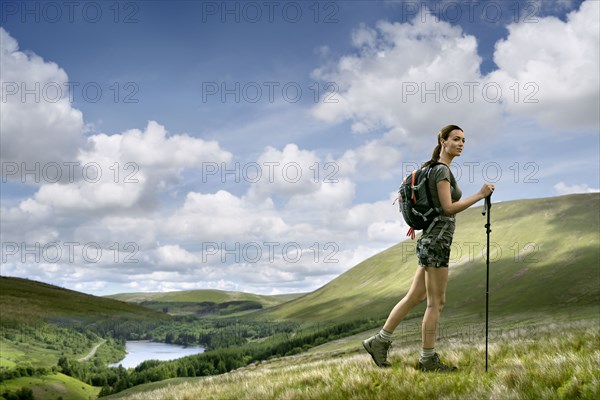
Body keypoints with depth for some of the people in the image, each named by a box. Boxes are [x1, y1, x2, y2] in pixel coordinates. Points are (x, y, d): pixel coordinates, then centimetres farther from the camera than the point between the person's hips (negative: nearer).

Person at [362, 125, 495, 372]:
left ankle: (379, 342, 15)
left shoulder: (434, 169, 17)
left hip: (430, 241, 10)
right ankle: (428, 359, 7)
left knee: (414, 298, 12)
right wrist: (480, 195, -20)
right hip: (436, 242, -10)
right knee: (436, 302, -1)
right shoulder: (443, 170, -12)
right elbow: (449, 208, -19)